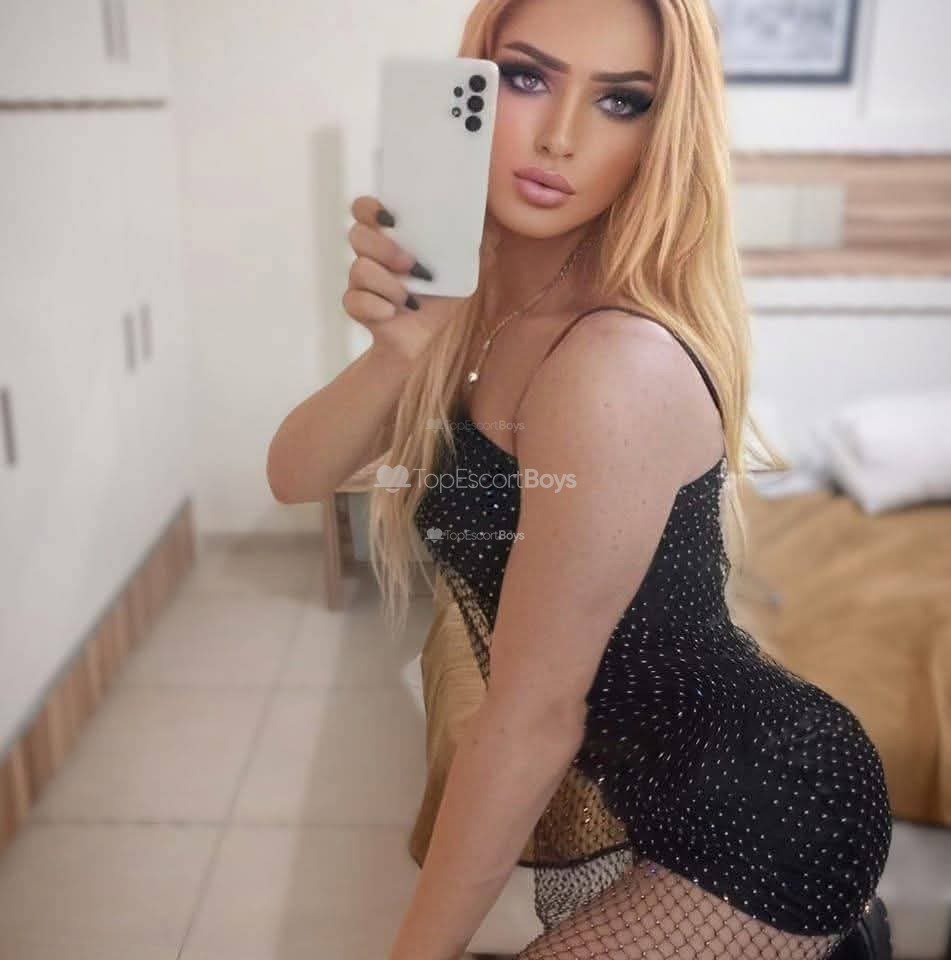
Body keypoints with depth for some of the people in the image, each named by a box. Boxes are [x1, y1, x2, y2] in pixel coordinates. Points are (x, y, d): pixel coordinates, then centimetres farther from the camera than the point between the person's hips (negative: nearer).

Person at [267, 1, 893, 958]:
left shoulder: (618, 365, -31)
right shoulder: (479, 305, -4)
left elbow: (533, 715, -25)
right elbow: (295, 475, -8)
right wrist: (396, 348, -28)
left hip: (761, 813, -7)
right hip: (631, 782, 7)